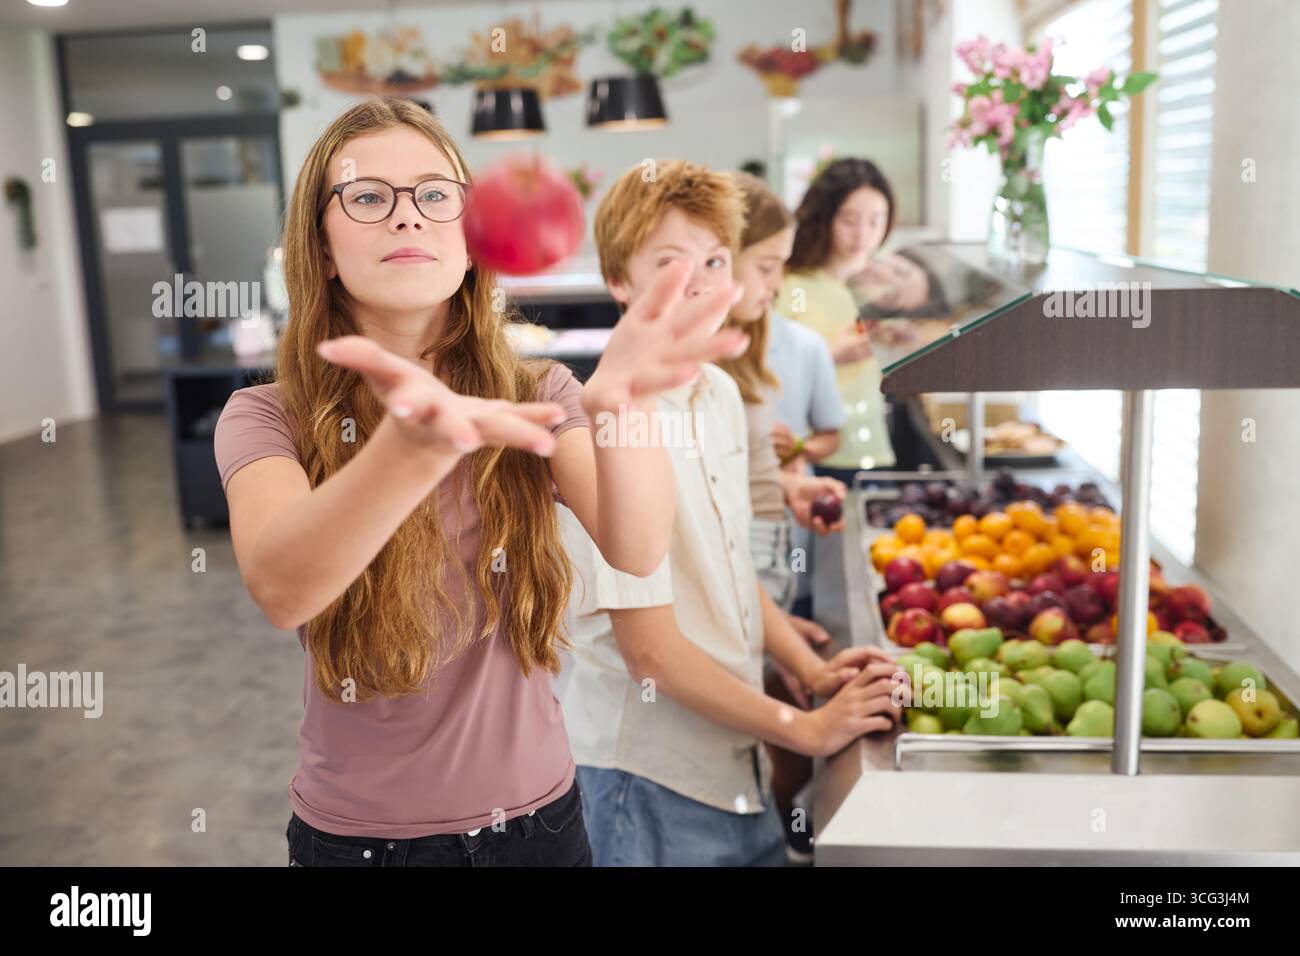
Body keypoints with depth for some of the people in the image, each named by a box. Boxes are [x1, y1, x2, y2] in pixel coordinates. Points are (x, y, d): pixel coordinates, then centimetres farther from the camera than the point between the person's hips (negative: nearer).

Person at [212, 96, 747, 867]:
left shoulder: (537, 396, -6)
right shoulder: (267, 419, -11)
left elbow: (638, 550, -25)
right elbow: (279, 588, -32)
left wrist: (619, 401, -45)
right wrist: (417, 442, -50)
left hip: (535, 819, 1)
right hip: (355, 833, -1)